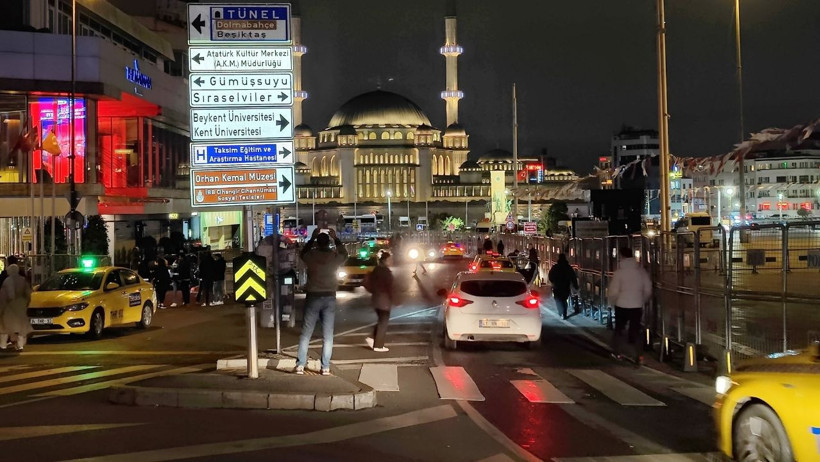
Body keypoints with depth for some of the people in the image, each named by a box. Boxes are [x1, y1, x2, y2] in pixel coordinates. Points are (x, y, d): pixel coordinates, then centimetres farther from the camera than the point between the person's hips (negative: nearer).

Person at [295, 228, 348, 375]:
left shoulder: (311, 256, -4)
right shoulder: (334, 257, -3)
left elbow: (302, 254, 20)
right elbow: (344, 254, 21)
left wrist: (312, 238, 23)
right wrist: (336, 239, 25)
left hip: (312, 297, 0)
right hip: (329, 298, 0)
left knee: (306, 333, 4)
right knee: (327, 335, 3)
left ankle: (300, 365, 0)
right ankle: (325, 367, 1)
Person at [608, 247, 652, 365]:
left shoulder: (619, 272, -12)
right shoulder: (642, 271, -3)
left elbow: (613, 291, -9)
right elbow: (648, 290, 3)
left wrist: (613, 302, 10)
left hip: (621, 305, -2)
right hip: (637, 306, 2)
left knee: (618, 328, 17)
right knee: (636, 330, 8)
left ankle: (616, 353, 23)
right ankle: (638, 356, 2)